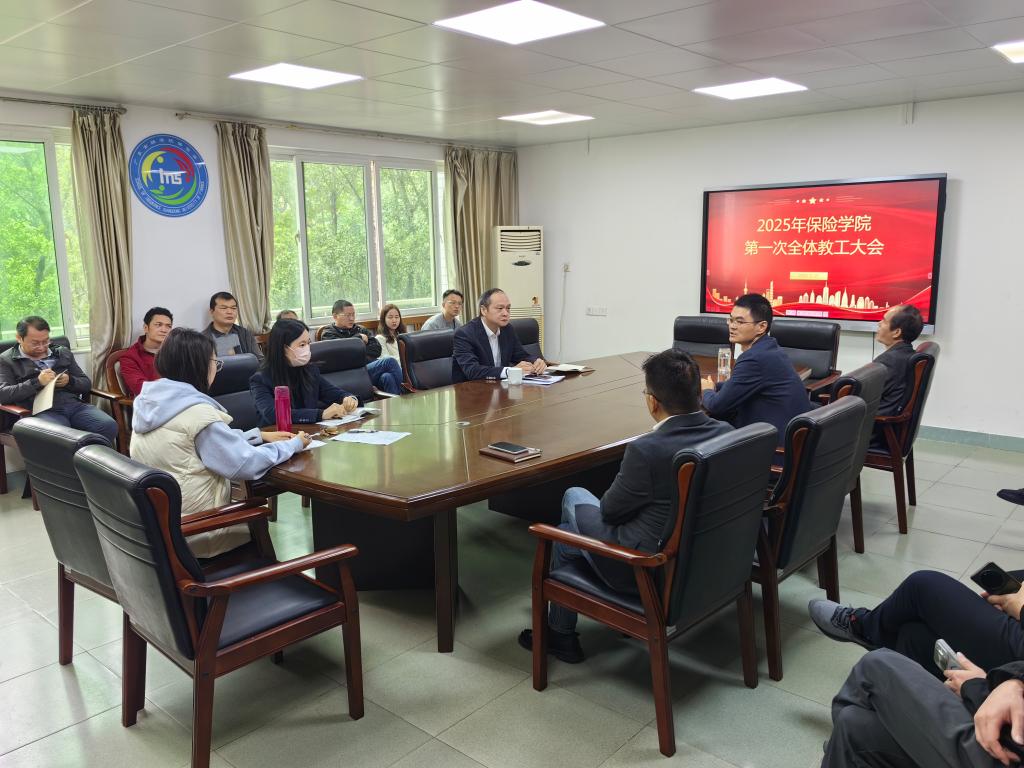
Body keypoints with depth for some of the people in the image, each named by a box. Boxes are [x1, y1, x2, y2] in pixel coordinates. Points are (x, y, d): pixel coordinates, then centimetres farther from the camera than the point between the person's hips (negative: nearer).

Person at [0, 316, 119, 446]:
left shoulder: (63, 353, 23)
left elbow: (87, 384, 22)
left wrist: (70, 381, -1)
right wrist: (37, 382, -13)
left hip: (74, 404, 4)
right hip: (41, 410, -4)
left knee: (109, 426, -27)